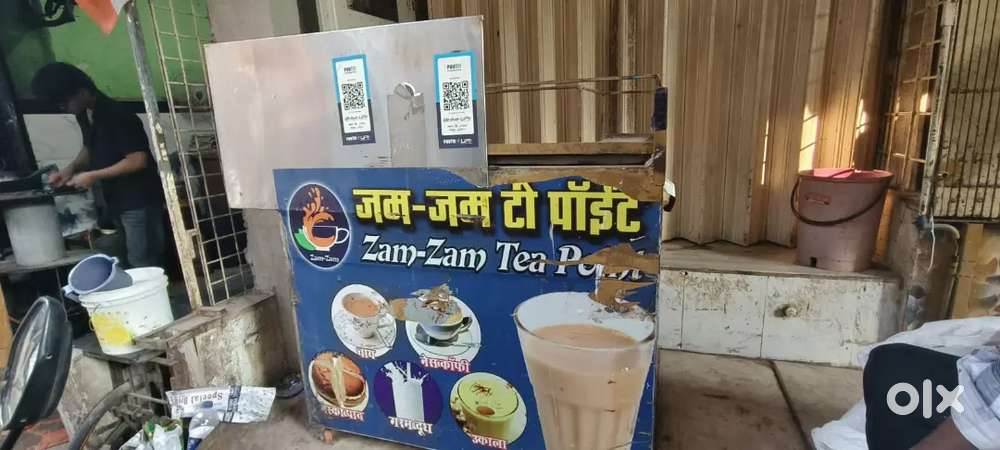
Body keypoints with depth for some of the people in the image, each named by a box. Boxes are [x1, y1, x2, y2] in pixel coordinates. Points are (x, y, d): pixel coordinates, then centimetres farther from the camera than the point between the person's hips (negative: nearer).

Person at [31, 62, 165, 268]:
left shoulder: (116, 116, -19)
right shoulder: (84, 115, 8)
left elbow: (138, 160, -22)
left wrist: (93, 176, -16)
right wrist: (71, 168, 5)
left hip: (138, 201, -9)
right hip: (116, 200, 9)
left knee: (143, 264, -5)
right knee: (134, 260, 14)